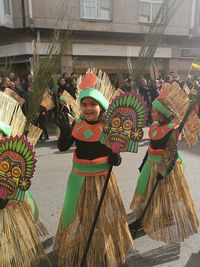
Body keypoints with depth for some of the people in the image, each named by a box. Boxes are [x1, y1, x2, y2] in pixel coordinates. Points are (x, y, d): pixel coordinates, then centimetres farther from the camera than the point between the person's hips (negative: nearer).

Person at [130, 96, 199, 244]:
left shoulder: (172, 130, -21)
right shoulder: (155, 126, 2)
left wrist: (163, 171, -21)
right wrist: (143, 164, 16)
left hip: (164, 167, -8)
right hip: (151, 165, 9)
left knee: (166, 198, 7)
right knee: (148, 193, 22)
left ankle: (168, 225, 29)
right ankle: (146, 219, 44)